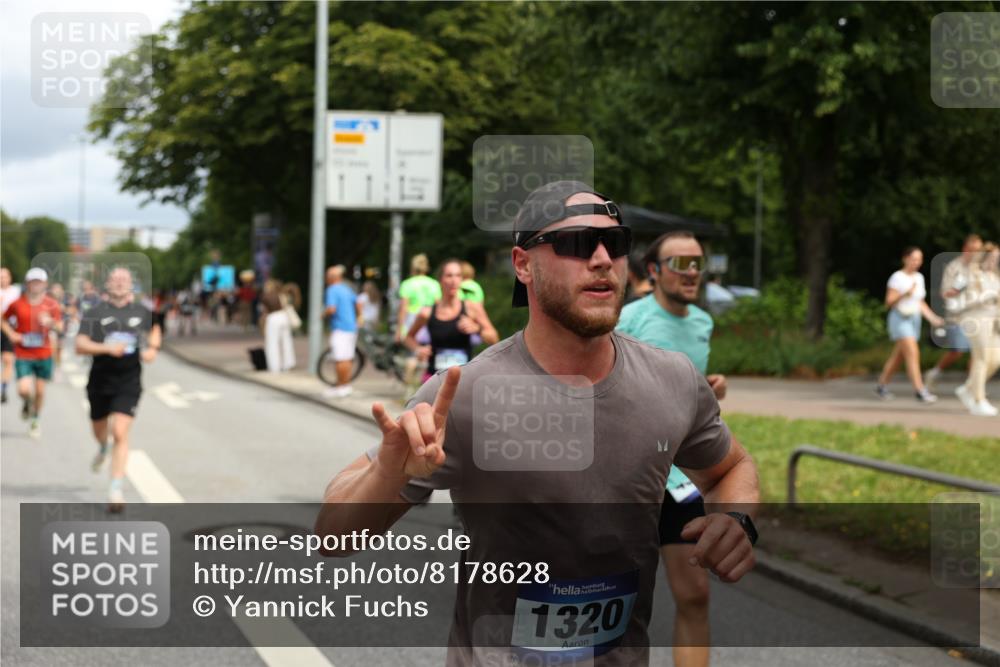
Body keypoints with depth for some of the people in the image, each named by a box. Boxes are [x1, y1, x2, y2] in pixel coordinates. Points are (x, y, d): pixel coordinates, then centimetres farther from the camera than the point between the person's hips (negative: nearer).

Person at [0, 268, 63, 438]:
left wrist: (50, 322, -19)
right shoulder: (17, 304, -3)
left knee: (39, 390, 9)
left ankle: (35, 421, 32)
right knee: (24, 389, -15)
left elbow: (60, 327, 3)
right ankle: (27, 404, 22)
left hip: (44, 355, 1)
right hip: (23, 355, -1)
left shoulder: (51, 304, -1)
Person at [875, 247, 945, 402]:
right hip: (900, 319, -7)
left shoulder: (919, 277, 9)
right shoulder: (897, 277, -11)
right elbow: (889, 302, -13)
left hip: (914, 319, 7)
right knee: (913, 353, -17)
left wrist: (933, 318, 6)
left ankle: (881, 385, 27)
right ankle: (920, 391, -19)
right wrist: (905, 294, -28)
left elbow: (920, 302, 16)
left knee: (898, 356, 13)